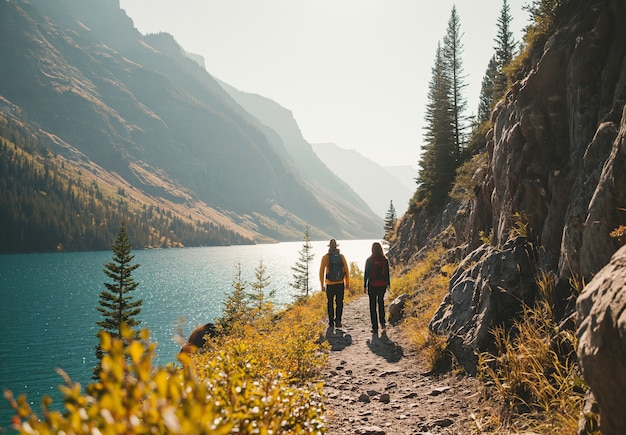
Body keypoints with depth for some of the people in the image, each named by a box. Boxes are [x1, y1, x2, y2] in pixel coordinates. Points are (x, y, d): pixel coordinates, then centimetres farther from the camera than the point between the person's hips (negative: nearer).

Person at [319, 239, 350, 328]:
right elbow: (346, 270, 3)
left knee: (330, 304, 8)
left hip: (330, 284, -1)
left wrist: (322, 285, 1)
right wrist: (347, 283, 9)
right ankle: (338, 321, -1)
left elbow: (321, 271, -3)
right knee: (339, 303, 8)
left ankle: (331, 323, 9)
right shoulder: (341, 256, 2)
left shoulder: (325, 257, -2)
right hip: (340, 284, 1)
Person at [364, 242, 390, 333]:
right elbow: (387, 273, 2)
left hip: (372, 285, -3)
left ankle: (375, 327, 5)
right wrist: (388, 284, 14)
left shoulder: (369, 260, -9)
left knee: (373, 306, 5)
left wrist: (364, 286, 0)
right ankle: (382, 322, 16)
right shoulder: (385, 260, -3)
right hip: (382, 285, 3)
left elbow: (366, 274, -7)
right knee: (381, 302, 24)